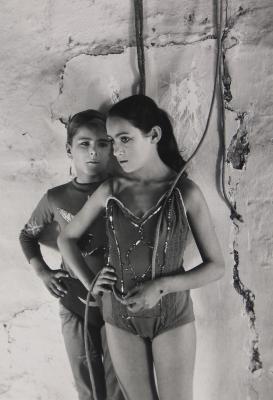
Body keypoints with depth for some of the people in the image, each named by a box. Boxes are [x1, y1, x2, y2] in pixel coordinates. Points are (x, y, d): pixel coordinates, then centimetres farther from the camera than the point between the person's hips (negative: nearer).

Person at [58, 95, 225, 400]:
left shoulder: (186, 192, -13)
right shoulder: (110, 190, -5)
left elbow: (216, 266, -8)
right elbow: (66, 237, 10)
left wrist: (161, 286, -19)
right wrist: (89, 284, 0)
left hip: (172, 316, -2)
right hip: (119, 317, 3)